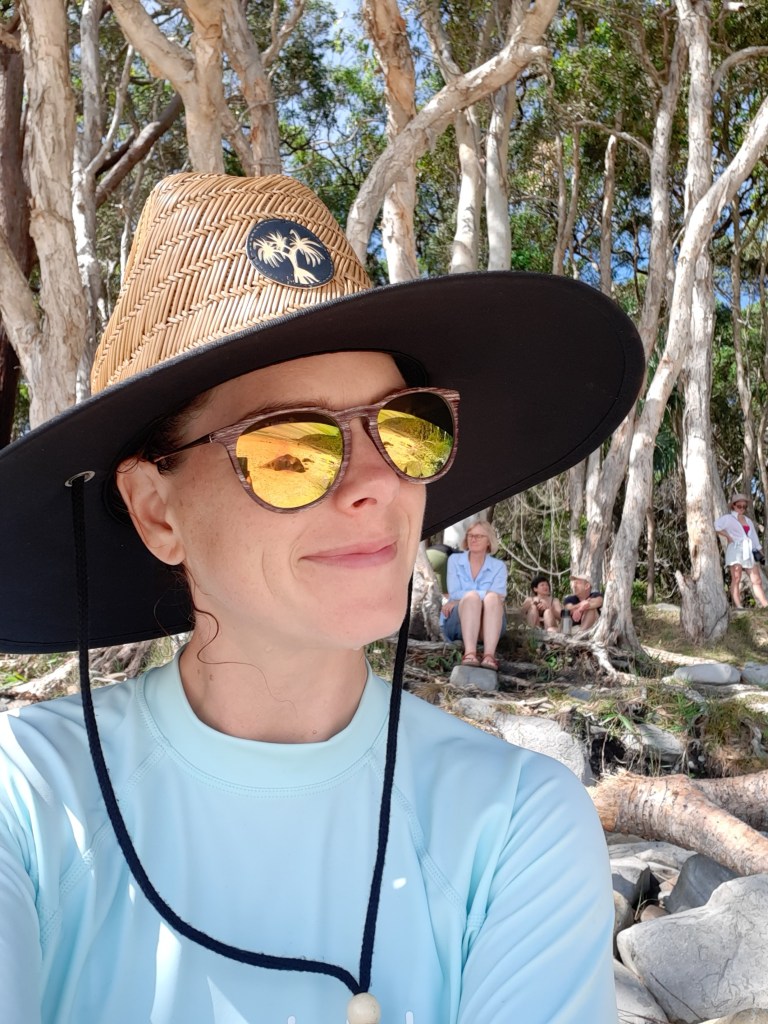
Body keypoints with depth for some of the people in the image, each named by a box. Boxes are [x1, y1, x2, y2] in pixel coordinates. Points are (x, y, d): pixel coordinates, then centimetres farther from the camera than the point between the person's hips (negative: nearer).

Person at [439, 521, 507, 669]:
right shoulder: (455, 560, 12)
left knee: (492, 599, -32)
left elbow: (498, 597, -7)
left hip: (488, 626, 1)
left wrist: (460, 598, -10)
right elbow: (454, 594, -3)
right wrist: (485, 594, -12)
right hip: (457, 622, 0)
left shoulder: (498, 566, 11)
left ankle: (489, 655, -49)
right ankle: (469, 653, -51)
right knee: (472, 597, -32)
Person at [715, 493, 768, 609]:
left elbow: (754, 537, 22)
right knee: (736, 578, -12)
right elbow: (715, 526, -12)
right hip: (735, 550, -6)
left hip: (749, 551, 6)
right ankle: (738, 606, -17)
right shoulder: (728, 518, 3)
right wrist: (727, 536, -9)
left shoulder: (748, 521, 22)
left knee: (757, 580, 1)